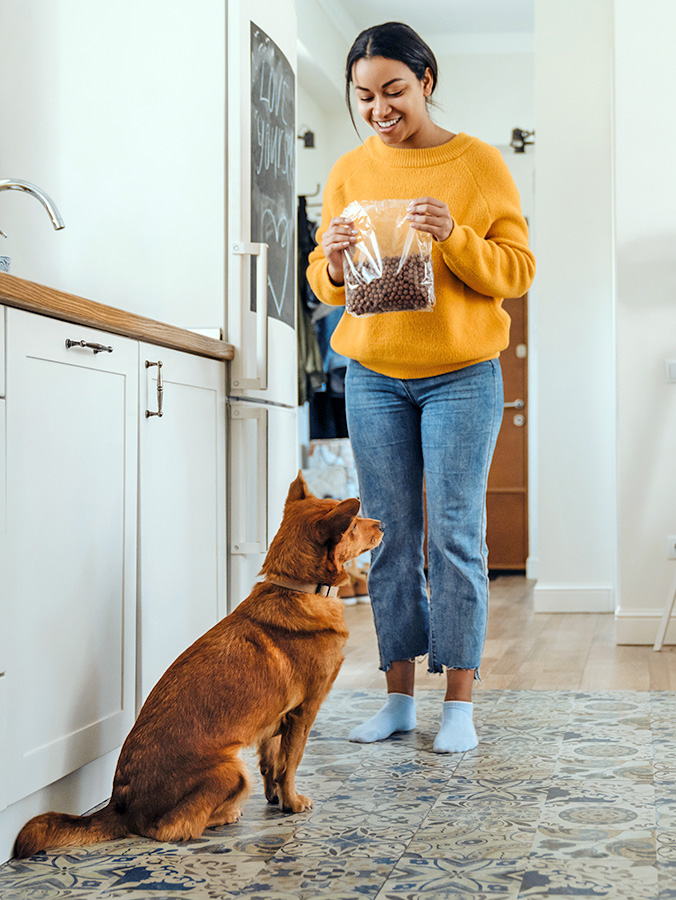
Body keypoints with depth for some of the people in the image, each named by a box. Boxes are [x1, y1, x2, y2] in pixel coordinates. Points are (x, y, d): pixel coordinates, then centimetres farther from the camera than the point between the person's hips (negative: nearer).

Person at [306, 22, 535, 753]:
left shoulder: (480, 164, 0)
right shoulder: (349, 172, 8)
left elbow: (517, 272, -4)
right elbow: (324, 284, 11)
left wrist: (453, 237, -21)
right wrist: (337, 260, -12)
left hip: (461, 376, -2)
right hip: (373, 377, 3)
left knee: (455, 536, -3)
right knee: (389, 537, 4)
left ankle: (459, 702, 5)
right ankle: (399, 697, 13)